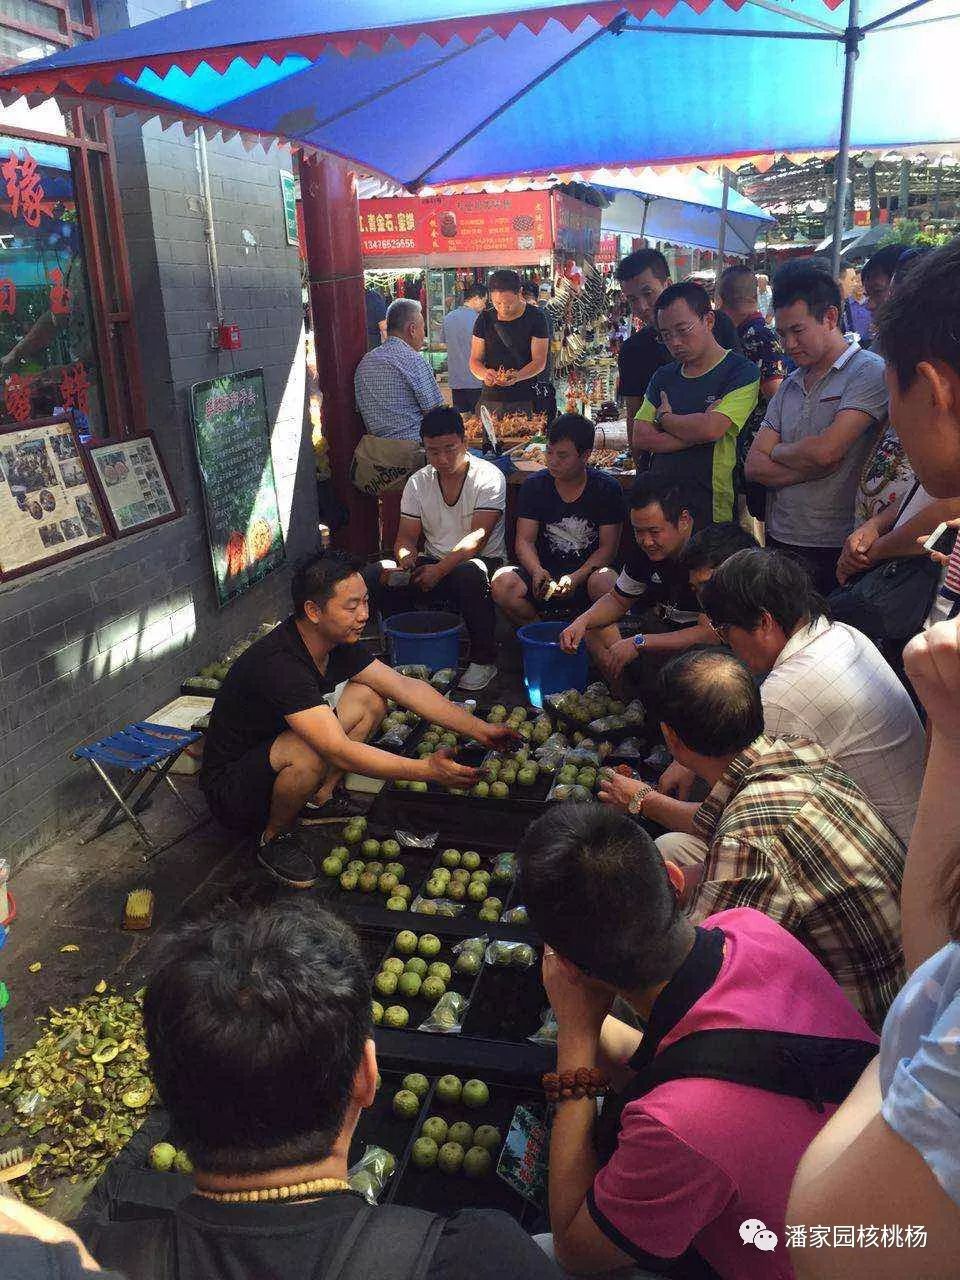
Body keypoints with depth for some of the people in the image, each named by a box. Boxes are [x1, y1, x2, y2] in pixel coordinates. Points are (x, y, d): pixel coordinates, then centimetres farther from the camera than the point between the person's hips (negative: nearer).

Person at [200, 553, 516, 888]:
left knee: (369, 697, -2)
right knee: (311, 752, -38)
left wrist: (479, 729, -8)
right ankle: (274, 838, -9)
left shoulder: (338, 642, -7)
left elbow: (405, 687, -4)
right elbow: (340, 752, -37)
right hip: (231, 789, -8)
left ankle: (319, 799, 5)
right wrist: (427, 769, -39)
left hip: (277, 752, 8)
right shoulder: (279, 663, -34)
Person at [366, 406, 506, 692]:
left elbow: (478, 536, -20)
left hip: (482, 561, -4)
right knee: (376, 575, -20)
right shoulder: (417, 482, 5)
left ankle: (484, 658, -19)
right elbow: (407, 536, 4)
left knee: (468, 574, -41)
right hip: (433, 564, 4)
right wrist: (406, 557, -21)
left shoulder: (488, 477, -10)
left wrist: (440, 569, -31)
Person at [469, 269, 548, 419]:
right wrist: (484, 373, -18)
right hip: (490, 397, 2)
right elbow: (475, 360, 6)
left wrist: (517, 376, -25)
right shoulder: (485, 318, 6)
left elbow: (540, 361, -5)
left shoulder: (535, 317, -1)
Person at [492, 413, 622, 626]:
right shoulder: (533, 486, 3)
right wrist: (537, 571, -24)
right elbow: (524, 540, -1)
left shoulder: (607, 489, -2)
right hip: (545, 574, 2)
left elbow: (608, 548, -4)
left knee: (605, 582, -37)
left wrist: (576, 577, -22)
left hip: (588, 574, -1)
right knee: (502, 582, -28)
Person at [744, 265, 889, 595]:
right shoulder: (790, 385, 14)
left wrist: (777, 451, 0)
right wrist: (812, 468, -11)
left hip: (834, 548, -6)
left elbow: (825, 450, -19)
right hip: (780, 541, 6)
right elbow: (754, 466, 5)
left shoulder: (869, 371, -7)